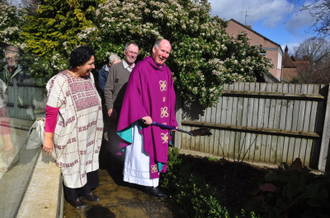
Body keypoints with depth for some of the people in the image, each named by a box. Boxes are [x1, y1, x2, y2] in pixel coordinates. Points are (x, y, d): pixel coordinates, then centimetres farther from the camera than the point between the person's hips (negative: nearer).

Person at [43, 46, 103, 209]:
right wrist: (48, 137, -16)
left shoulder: (89, 76, -1)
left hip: (89, 133, 6)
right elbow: (51, 112, -18)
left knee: (88, 160, 20)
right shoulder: (61, 81, -20)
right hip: (71, 136, -6)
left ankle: (86, 190, 43)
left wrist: (96, 128, 12)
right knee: (73, 164, 13)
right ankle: (72, 196, 38)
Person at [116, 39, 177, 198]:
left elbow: (170, 97, 14)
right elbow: (133, 94, -15)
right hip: (145, 121, -7)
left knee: (157, 150, 13)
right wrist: (142, 115, -22)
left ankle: (151, 184, 29)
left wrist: (172, 121, 12)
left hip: (162, 121, 7)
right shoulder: (141, 68, -10)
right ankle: (149, 184, 19)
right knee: (144, 151, 4)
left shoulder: (167, 72, 10)